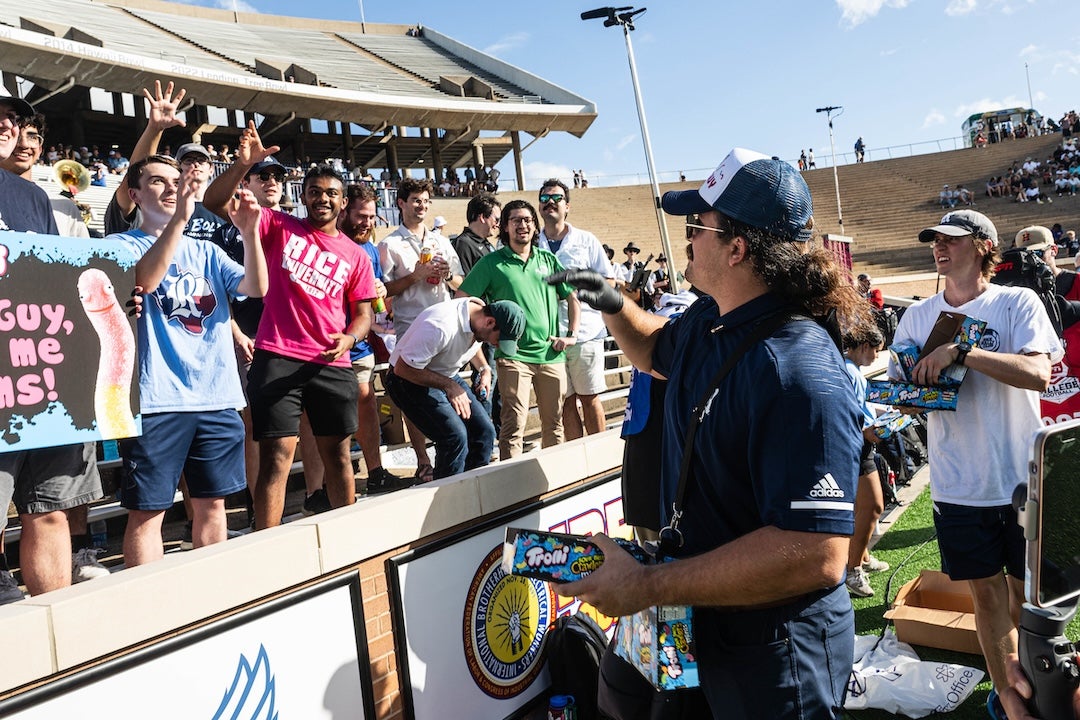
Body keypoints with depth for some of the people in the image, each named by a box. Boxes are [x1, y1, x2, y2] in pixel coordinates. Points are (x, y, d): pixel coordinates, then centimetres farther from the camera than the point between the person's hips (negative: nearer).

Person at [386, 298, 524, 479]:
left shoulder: (480, 312, -8)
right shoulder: (440, 326, -35)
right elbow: (402, 368, -28)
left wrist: (484, 369, -2)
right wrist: (449, 386, -26)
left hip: (447, 376, 8)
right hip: (411, 381, -8)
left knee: (484, 431, -2)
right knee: (455, 436, -22)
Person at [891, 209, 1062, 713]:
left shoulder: (1018, 303, -5)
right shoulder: (917, 316, 6)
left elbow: (1038, 373, -20)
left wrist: (959, 351, -27)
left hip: (1022, 480, -2)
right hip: (957, 485, 2)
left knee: (1029, 595, 12)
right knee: (987, 594, 11)